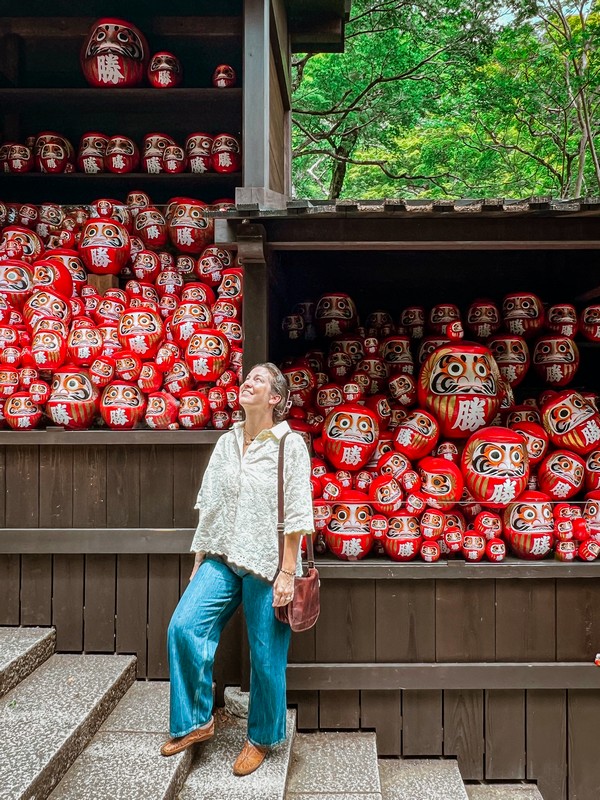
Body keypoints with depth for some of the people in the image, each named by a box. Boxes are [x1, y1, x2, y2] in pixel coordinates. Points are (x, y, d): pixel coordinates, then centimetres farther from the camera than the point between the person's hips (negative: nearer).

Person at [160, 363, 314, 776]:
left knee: (266, 657, 4)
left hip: (267, 563, -4)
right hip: (223, 557, 5)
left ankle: (261, 739, 27)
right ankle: (198, 721, 11)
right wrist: (199, 561, 12)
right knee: (184, 627, -10)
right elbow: (209, 507, 12)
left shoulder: (290, 444, -7)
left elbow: (295, 516, -10)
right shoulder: (226, 443, 9)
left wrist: (287, 573, -13)